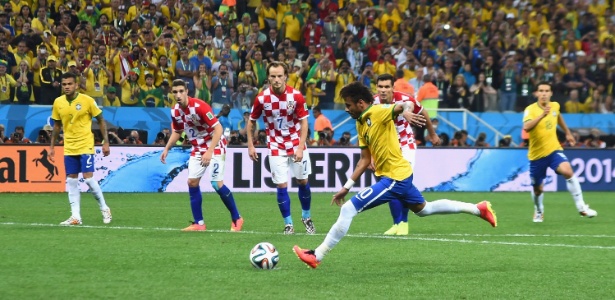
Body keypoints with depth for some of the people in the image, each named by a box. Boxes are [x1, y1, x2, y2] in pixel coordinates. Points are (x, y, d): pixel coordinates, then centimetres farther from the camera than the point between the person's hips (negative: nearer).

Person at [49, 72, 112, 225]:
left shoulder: (87, 100, -10)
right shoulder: (58, 102, 2)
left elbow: (101, 121, -2)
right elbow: (57, 125, 14)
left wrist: (106, 142, -6)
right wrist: (52, 146, 12)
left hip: (85, 146, -5)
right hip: (69, 148, 5)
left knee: (88, 178, -11)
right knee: (71, 181, 3)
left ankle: (104, 209, 8)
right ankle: (75, 217, 6)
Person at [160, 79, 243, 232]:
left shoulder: (199, 106, -25)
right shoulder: (175, 111, -3)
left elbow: (218, 128, -26)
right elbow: (177, 132, 16)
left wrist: (209, 152, -32)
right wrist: (167, 149, 3)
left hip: (215, 146, -7)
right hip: (198, 149, 7)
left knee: (217, 184, -13)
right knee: (192, 182, -2)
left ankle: (236, 219, 2)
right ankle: (199, 223, 6)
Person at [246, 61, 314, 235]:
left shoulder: (296, 96, -14)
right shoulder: (262, 98, -12)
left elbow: (304, 122, -7)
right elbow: (251, 122, 2)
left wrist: (300, 147, -15)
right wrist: (250, 145, -1)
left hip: (296, 144, 1)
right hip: (276, 147, -1)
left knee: (303, 181, 7)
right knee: (281, 186, -5)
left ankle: (306, 217, 28)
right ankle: (288, 224, 7)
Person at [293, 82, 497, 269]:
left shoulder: (378, 112, -15)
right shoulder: (361, 123, 11)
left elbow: (407, 105, -30)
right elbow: (365, 160, 15)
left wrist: (406, 111, -54)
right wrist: (346, 187, 11)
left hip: (394, 177, -11)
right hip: (402, 176, 11)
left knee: (348, 209, -13)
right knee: (424, 209, 27)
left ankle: (317, 256, -11)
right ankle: (478, 209, 34)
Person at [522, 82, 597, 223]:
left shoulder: (555, 106, -1)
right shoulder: (531, 109, -17)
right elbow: (526, 127, -38)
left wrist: (568, 133, 31)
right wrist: (542, 115, -48)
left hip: (554, 149, 2)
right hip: (537, 154, -2)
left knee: (568, 171, -26)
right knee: (537, 188, 11)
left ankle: (581, 207, -19)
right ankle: (538, 212, 43)